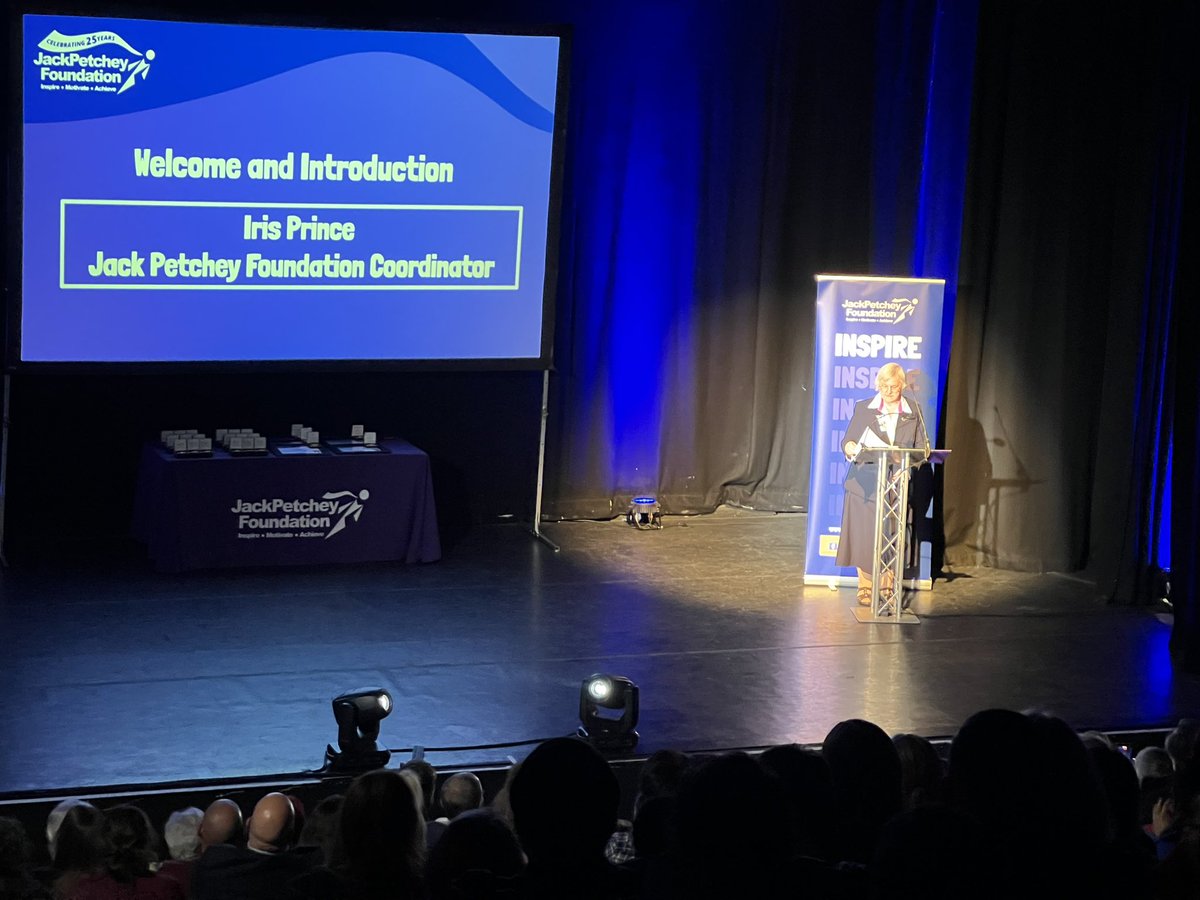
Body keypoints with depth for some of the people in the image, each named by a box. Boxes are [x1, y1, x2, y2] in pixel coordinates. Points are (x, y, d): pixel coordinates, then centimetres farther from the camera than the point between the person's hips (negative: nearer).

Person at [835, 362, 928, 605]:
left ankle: (887, 587, 9)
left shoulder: (913, 412, 8)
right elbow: (848, 441, 8)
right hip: (866, 482, 0)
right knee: (864, 536, -2)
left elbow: (921, 447, 7)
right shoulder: (863, 408, 8)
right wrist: (850, 448, -15)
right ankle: (865, 587, 8)